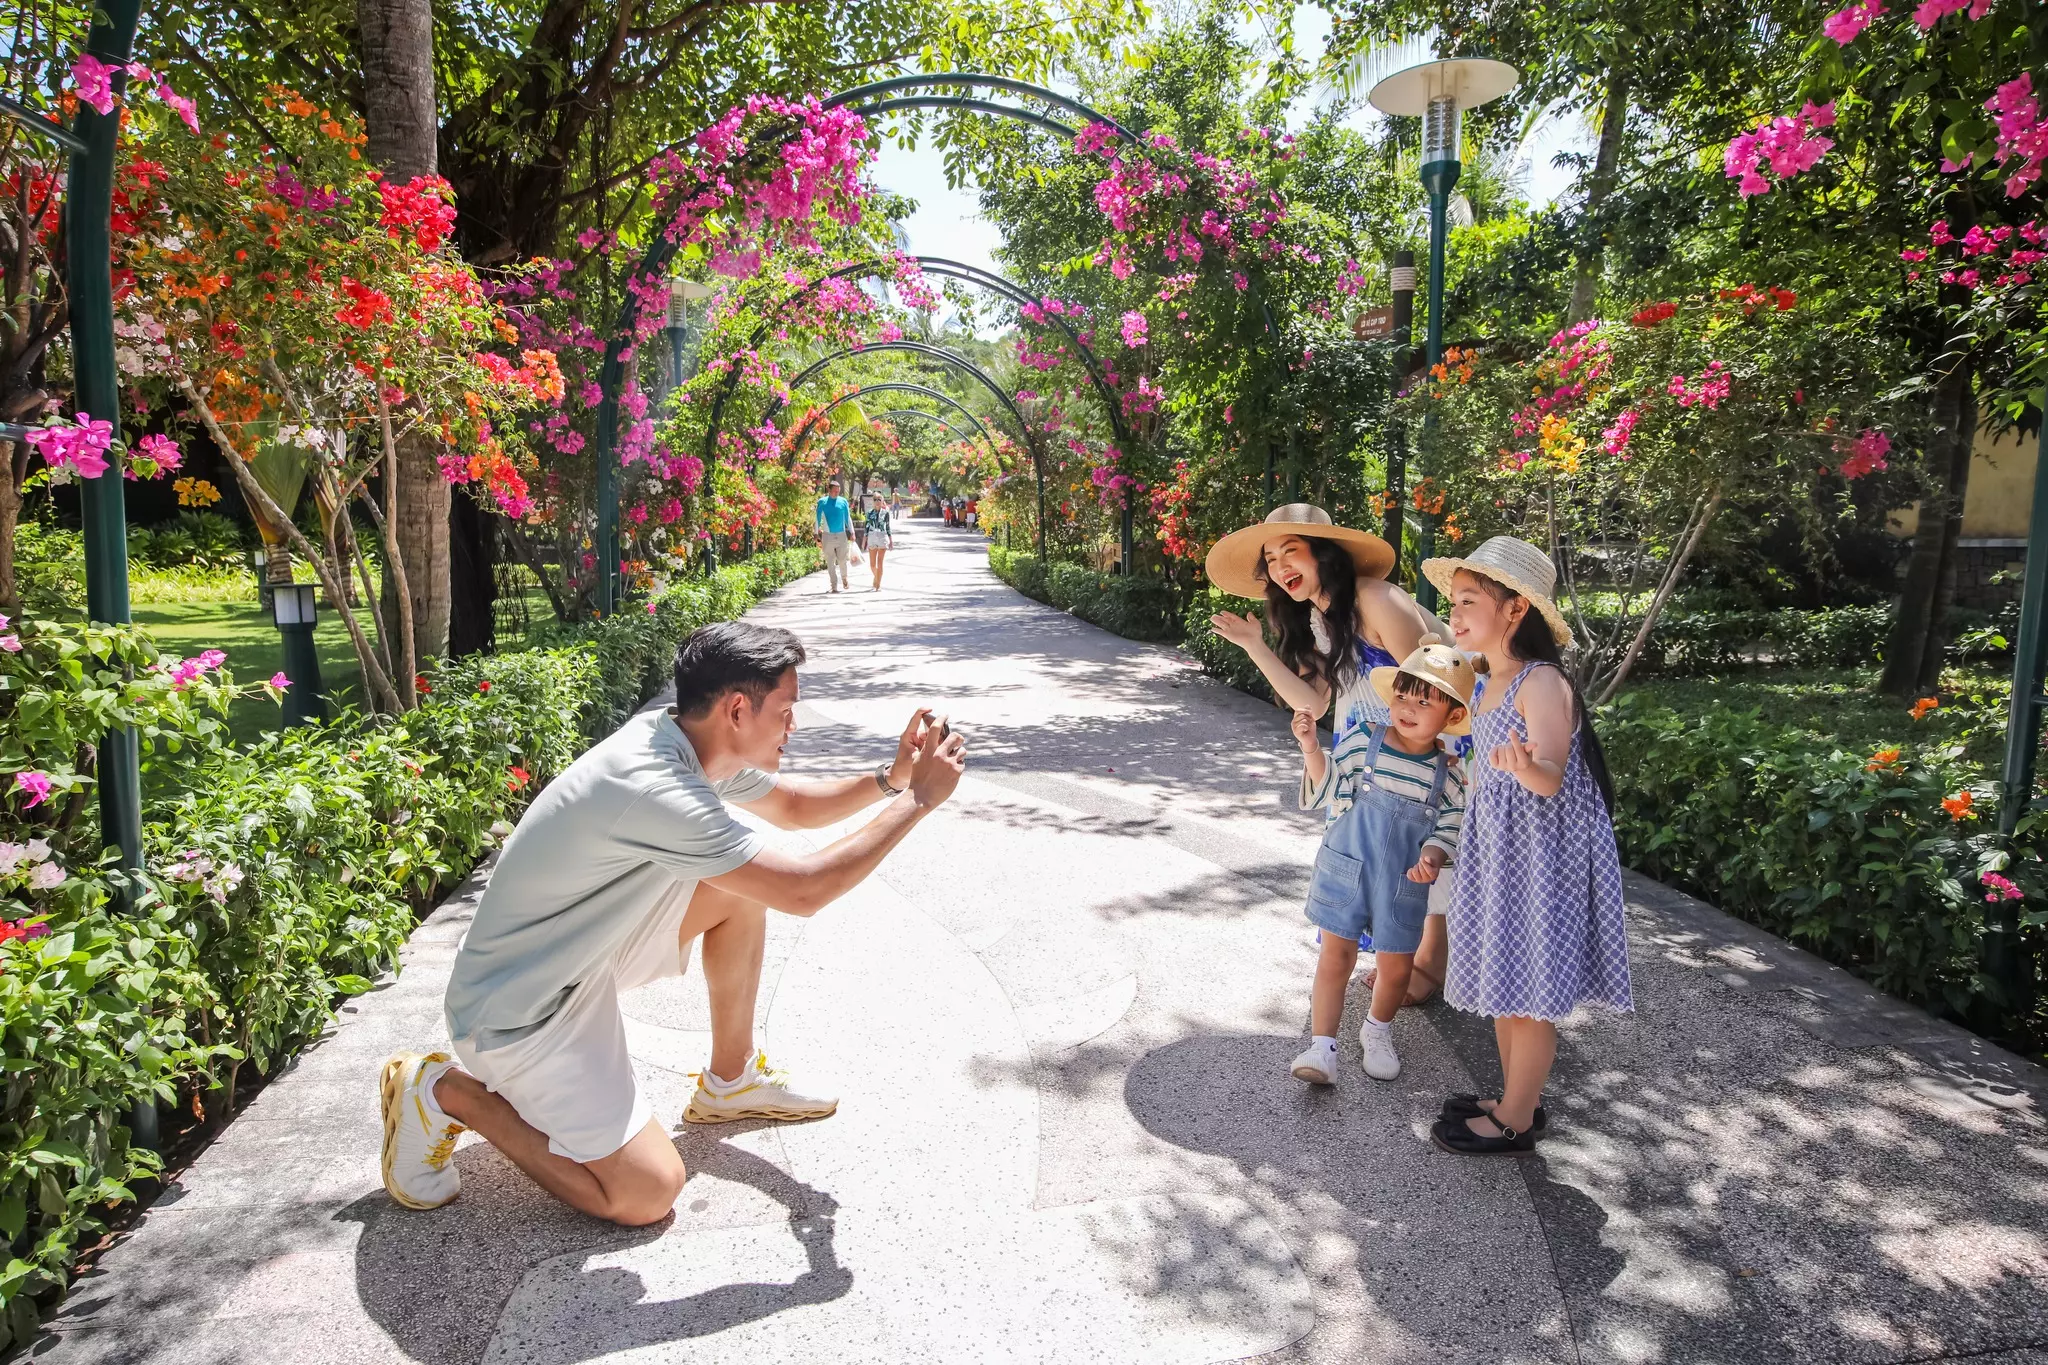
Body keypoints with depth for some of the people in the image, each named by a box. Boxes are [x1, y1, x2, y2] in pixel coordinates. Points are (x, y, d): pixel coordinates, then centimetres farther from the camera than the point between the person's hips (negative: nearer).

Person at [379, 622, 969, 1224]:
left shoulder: (687, 740, -6)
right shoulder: (655, 790, -34)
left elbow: (793, 804, 10)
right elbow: (803, 891, -31)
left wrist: (891, 778, -7)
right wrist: (917, 801, -22)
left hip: (586, 947, 9)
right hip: (515, 1011, -9)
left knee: (742, 885, 2)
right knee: (647, 1194, -8)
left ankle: (730, 1081, 16)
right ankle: (446, 1090, 3)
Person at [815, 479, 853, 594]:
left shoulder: (843, 501, 3)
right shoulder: (822, 502, 1)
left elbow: (848, 518, 10)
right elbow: (818, 519, 8)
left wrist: (851, 532, 8)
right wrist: (817, 535, 8)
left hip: (841, 535, 1)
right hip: (827, 536, -1)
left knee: (842, 560, 2)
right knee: (830, 563, 0)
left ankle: (844, 579, 30)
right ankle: (834, 586, 5)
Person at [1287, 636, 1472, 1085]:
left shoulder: (1448, 773, -4)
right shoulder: (1362, 742, -6)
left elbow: (1449, 828, 1)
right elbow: (1329, 791, -7)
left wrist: (1432, 856, -18)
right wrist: (1311, 748, -20)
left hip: (1404, 884, 1)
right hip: (1347, 867, -1)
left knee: (1396, 967, 10)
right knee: (1336, 955, 2)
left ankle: (1377, 1030, 39)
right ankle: (1322, 1046, 10)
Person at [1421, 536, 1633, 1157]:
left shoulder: (1541, 683, -19)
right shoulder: (1489, 686, 8)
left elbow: (1551, 779, -29)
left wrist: (1528, 767, -50)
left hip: (1543, 855, -9)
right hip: (1497, 850, 9)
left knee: (1529, 991, 3)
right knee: (1504, 984, 18)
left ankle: (1516, 1123, 17)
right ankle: (1514, 1099, 33)